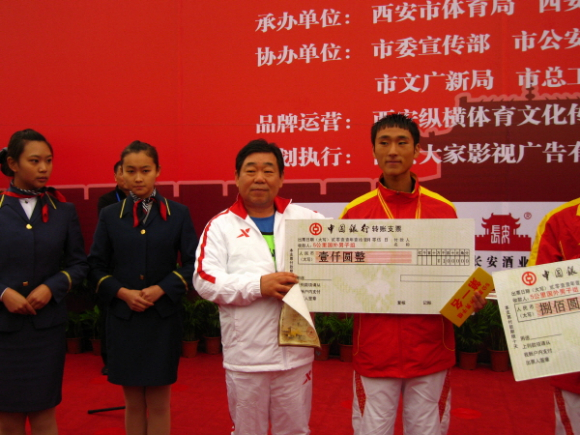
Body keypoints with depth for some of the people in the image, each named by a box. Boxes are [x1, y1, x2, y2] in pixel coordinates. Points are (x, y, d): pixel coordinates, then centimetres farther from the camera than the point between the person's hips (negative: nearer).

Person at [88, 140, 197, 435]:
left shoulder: (178, 214, 2)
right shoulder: (109, 216, 5)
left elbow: (192, 264, -1)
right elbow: (96, 267, 4)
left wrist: (161, 289, -14)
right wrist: (122, 292, -12)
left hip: (164, 317, -1)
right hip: (123, 318, 1)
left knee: (159, 404, 6)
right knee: (133, 404, 10)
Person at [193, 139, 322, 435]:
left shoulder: (306, 219, 5)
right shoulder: (221, 225, 0)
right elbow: (204, 279, -9)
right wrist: (258, 285, -19)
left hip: (296, 351, 2)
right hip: (245, 355, -1)